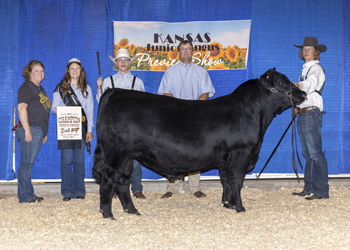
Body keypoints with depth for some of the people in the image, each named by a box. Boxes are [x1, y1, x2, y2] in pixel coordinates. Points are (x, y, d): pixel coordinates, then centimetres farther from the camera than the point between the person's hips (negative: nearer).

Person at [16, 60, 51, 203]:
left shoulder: (40, 89, 22)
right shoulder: (26, 87, -6)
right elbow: (21, 108, -16)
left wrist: (44, 132, 23)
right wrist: (27, 130, -21)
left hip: (39, 131, 9)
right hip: (30, 130, -9)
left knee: (29, 163, 11)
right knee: (26, 163, -8)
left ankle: (29, 195, 14)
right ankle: (25, 196, -6)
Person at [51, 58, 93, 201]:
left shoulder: (86, 88, 15)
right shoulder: (61, 87, 9)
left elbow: (90, 110, 13)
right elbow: (54, 108, 7)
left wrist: (89, 130, 5)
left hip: (81, 126, 1)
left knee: (79, 159, -1)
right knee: (66, 160, -7)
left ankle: (79, 191, 6)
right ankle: (67, 192, -2)